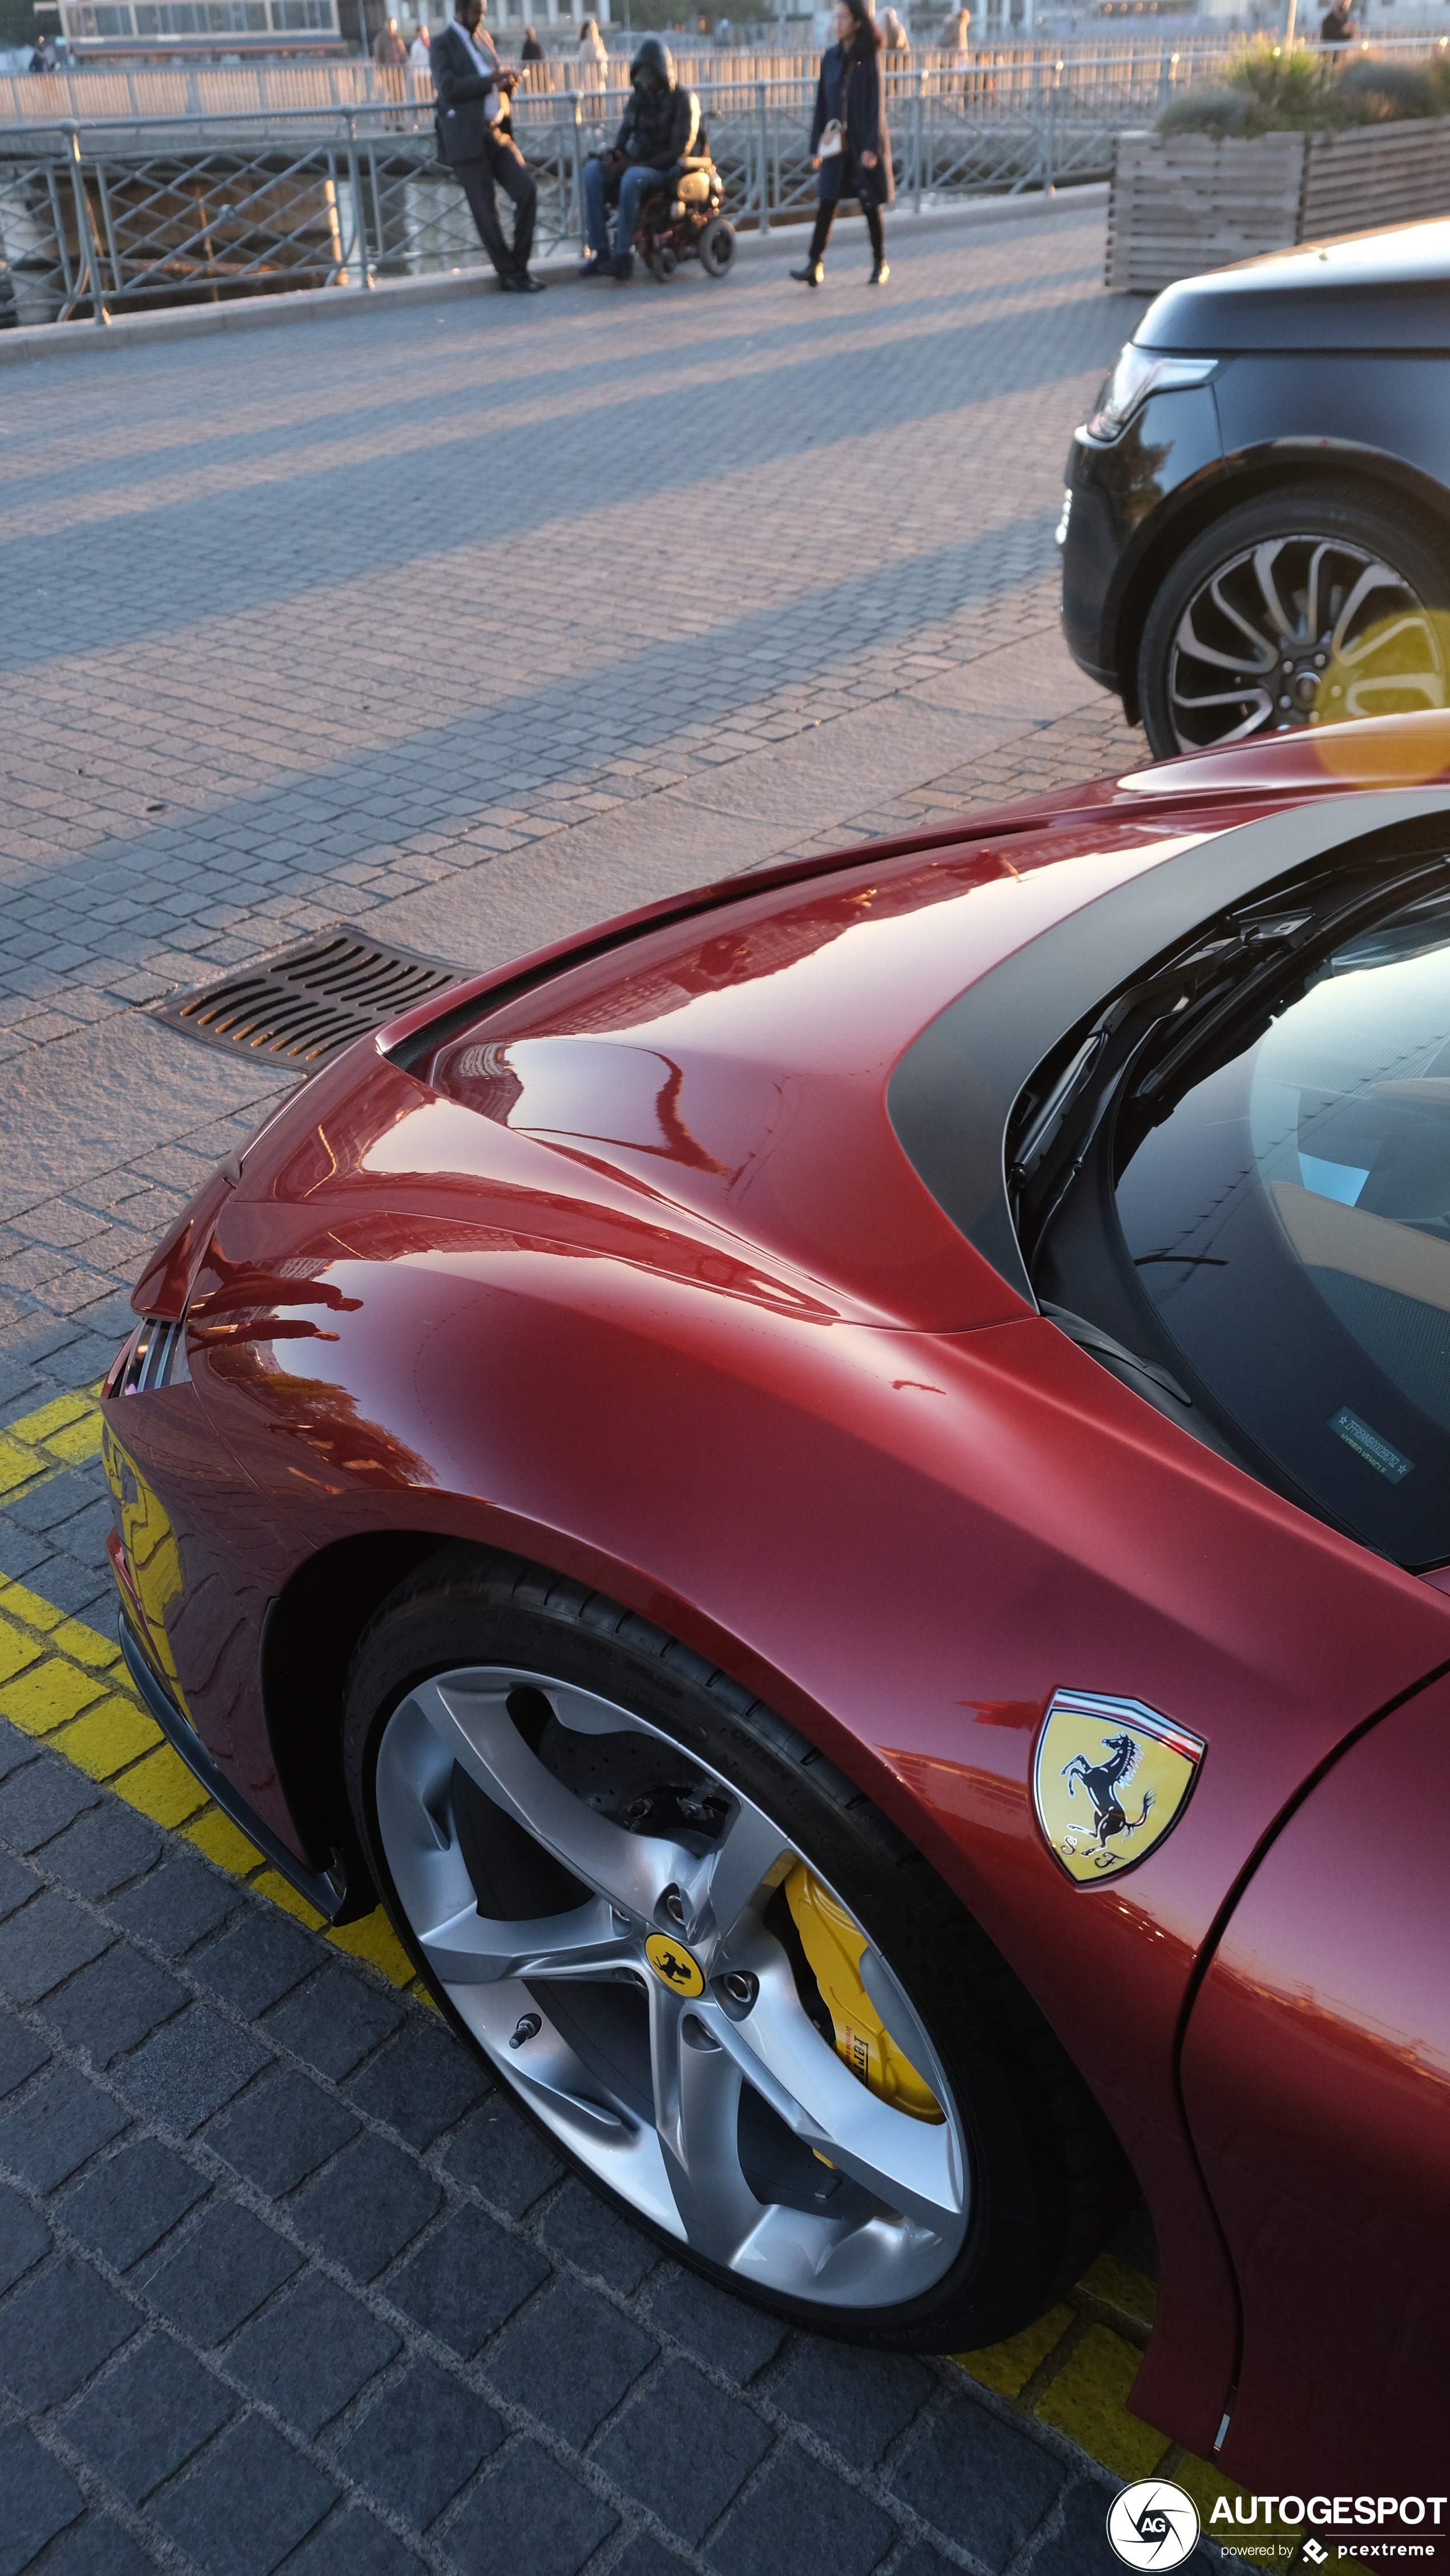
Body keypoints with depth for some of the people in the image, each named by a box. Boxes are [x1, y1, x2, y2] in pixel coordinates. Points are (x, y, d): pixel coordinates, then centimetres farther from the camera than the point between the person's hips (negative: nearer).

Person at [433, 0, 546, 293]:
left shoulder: (482, 38, 19)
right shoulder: (443, 43, -3)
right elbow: (449, 87, -17)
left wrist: (506, 84, 4)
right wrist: (491, 79, -20)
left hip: (497, 133, 7)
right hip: (468, 139, -6)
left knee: (527, 191, -4)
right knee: (486, 211, -4)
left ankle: (520, 265, 7)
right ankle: (510, 275, 6)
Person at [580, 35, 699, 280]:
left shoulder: (682, 99, -6)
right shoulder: (639, 97, 13)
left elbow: (680, 150, -14)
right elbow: (626, 131, 17)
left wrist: (636, 164, -21)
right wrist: (614, 154, -9)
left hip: (668, 169, -6)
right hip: (636, 163, 7)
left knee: (633, 178, -38)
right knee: (593, 170, -19)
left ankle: (623, 255, -36)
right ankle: (599, 252, -25)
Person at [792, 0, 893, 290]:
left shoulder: (869, 57, -5)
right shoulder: (831, 58, 8)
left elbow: (876, 104, -9)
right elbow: (822, 103, 10)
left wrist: (872, 147, -17)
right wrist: (816, 146, 7)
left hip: (863, 143, -4)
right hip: (835, 143, 4)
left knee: (870, 204, 4)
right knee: (827, 202, -5)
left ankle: (880, 264, 17)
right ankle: (814, 265, -10)